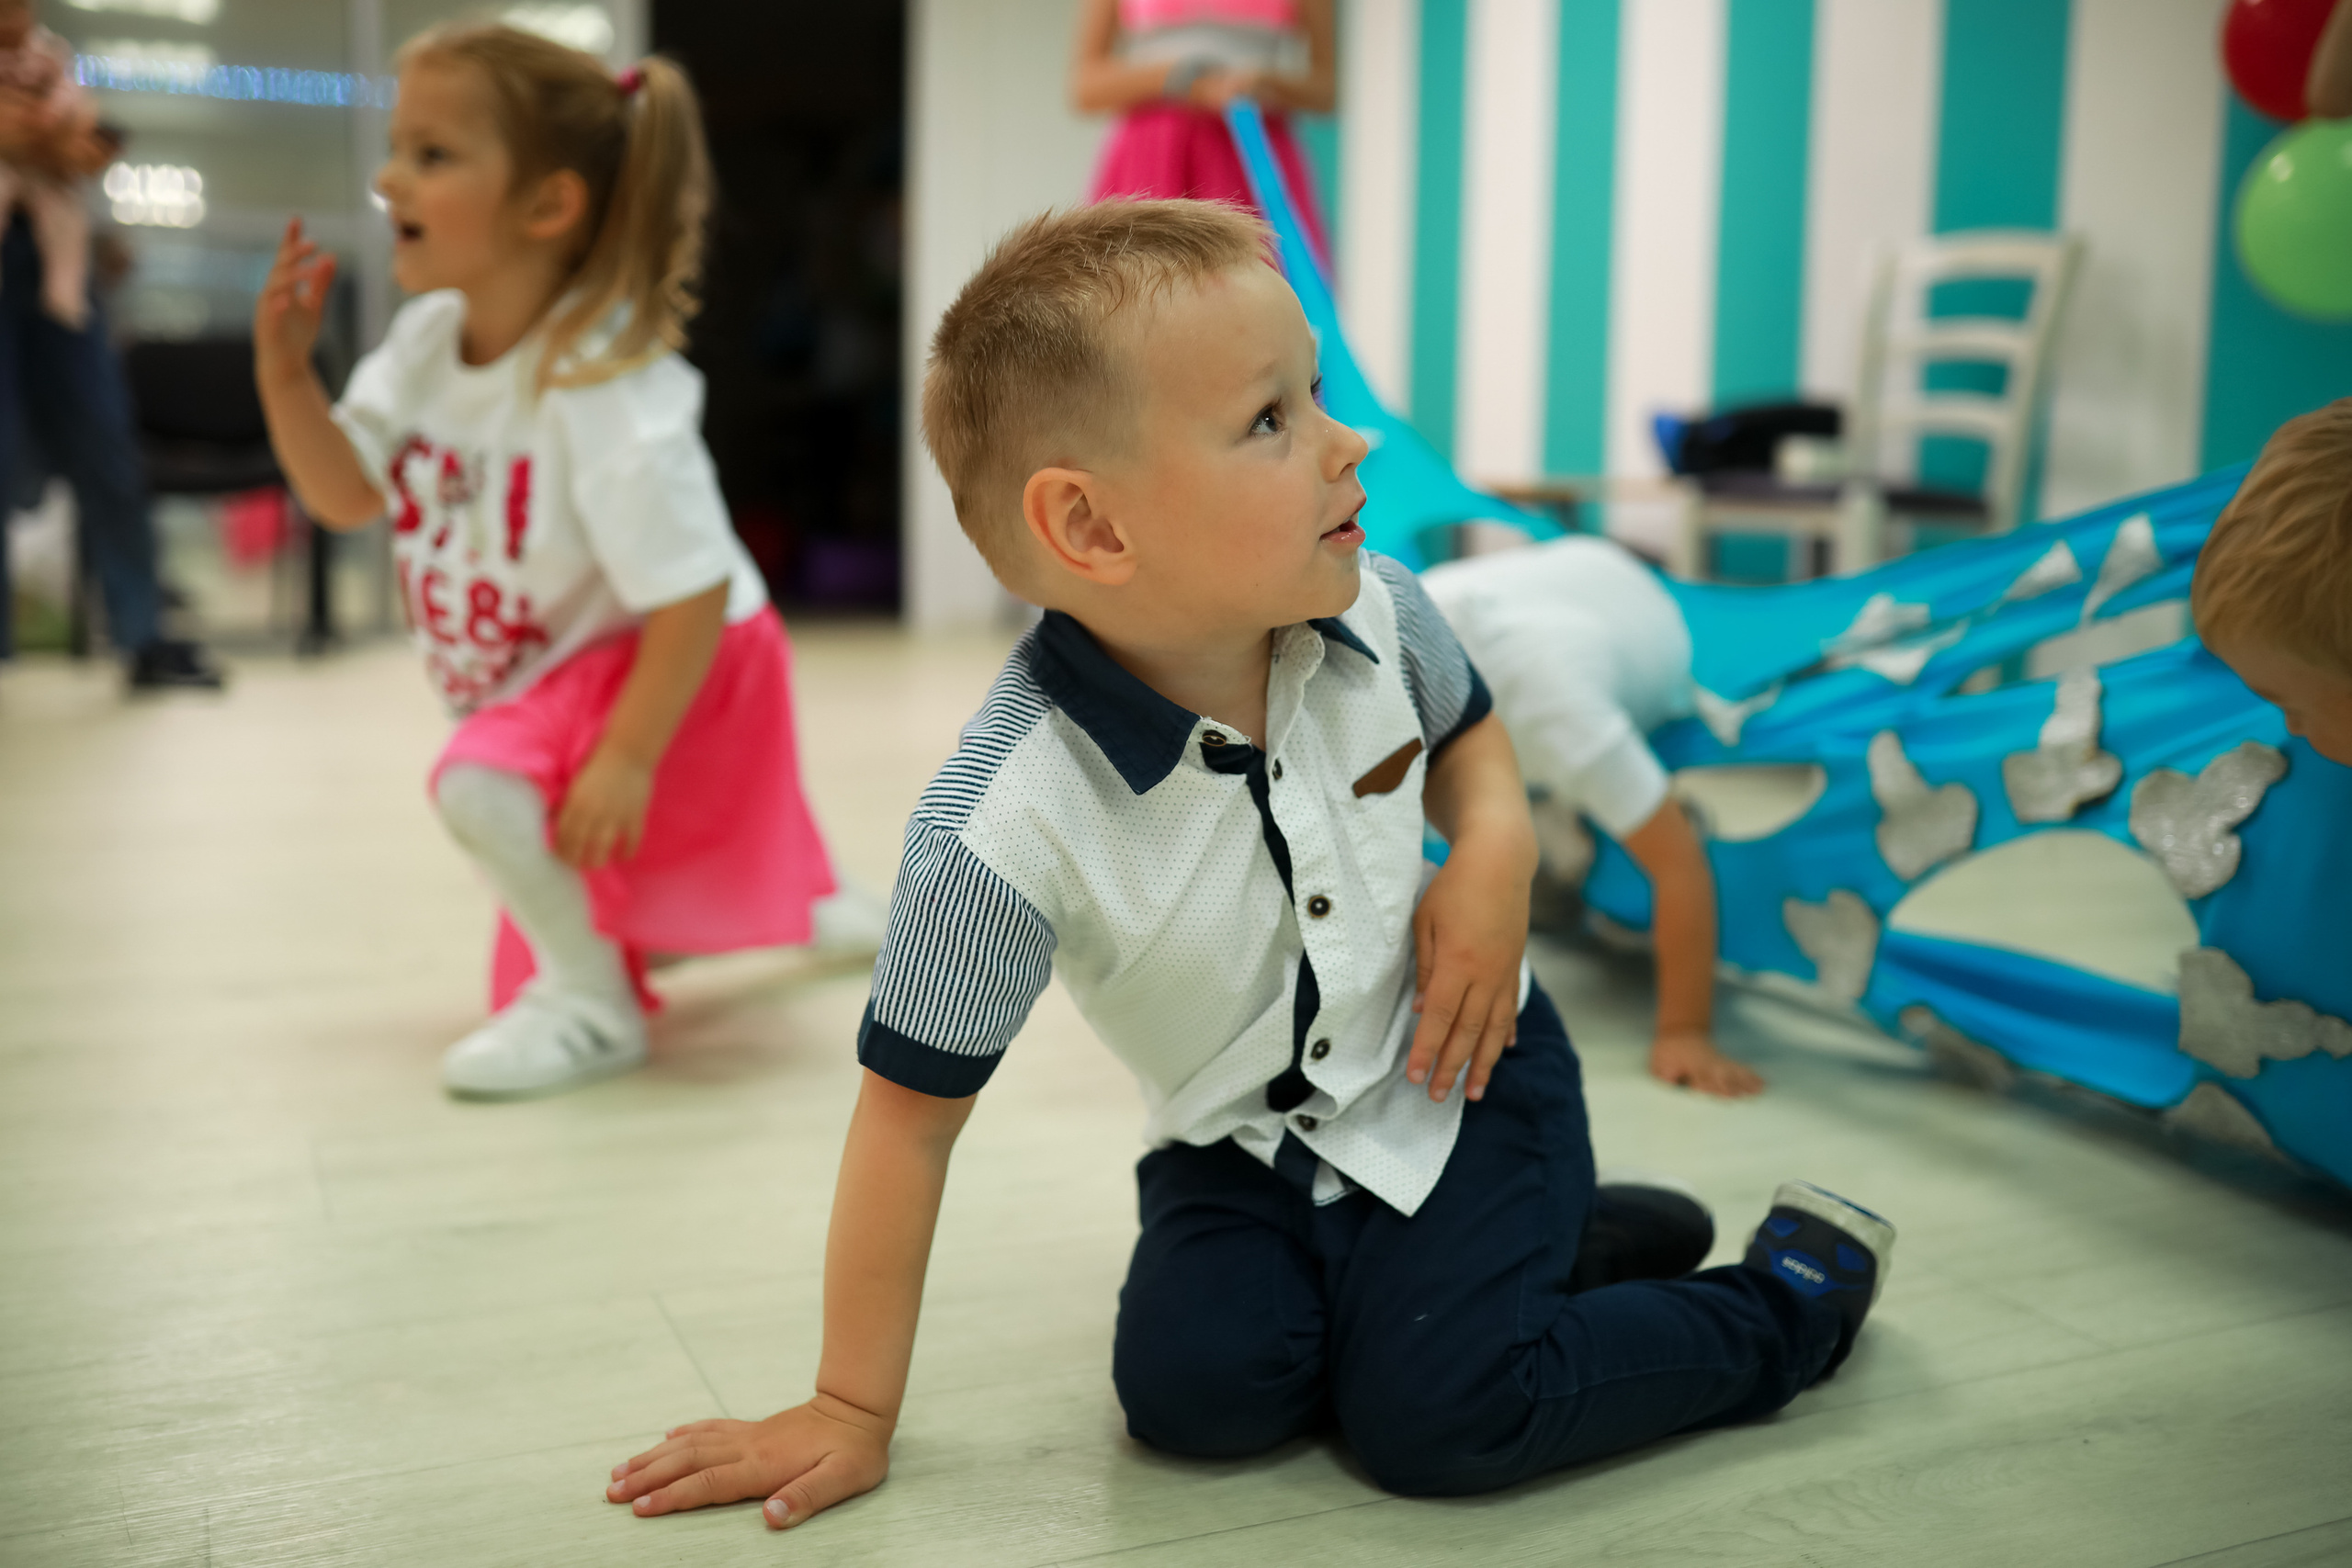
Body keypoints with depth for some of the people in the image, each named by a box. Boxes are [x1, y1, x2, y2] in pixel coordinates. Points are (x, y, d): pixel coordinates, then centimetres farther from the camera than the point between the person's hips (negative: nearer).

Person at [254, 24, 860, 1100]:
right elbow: (347, 494, -3)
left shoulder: (609, 391, -34)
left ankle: (591, 1002, -4)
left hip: (660, 672, -9)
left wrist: (629, 756, -32)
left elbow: (694, 594, -33)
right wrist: (285, 371, -18)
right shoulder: (428, 338, -9)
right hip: (543, 676, 9)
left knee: (486, 785, -30)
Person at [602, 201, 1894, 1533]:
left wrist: (1496, 851, -14)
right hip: (1245, 1146, 1)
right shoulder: (1010, 821, -30)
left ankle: (1800, 1287, 8)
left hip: (1464, 1073, 0)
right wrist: (852, 1409, -11)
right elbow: (912, 1113, -19)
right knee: (1193, 1385, -20)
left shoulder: (1372, 609, -17)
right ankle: (1556, 1245, 1)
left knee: (1440, 1415, -17)